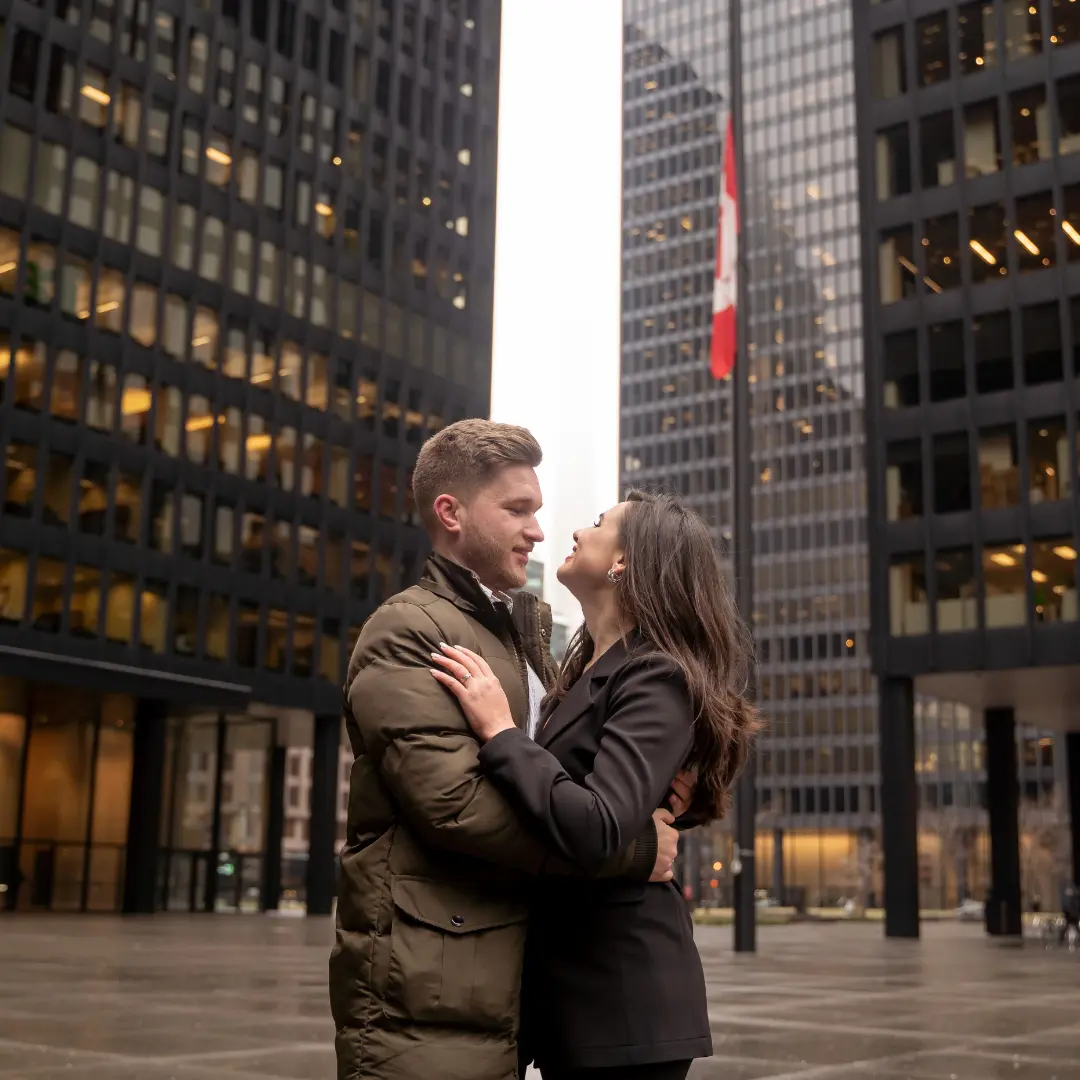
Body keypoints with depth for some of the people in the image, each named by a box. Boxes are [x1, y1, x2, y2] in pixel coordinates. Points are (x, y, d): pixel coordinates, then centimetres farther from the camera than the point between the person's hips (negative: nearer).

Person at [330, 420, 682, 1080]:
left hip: (501, 995, 8)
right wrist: (632, 851, -14)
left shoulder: (527, 632, 19)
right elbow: (455, 799, -20)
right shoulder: (407, 630, -9)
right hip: (426, 1006, -8)